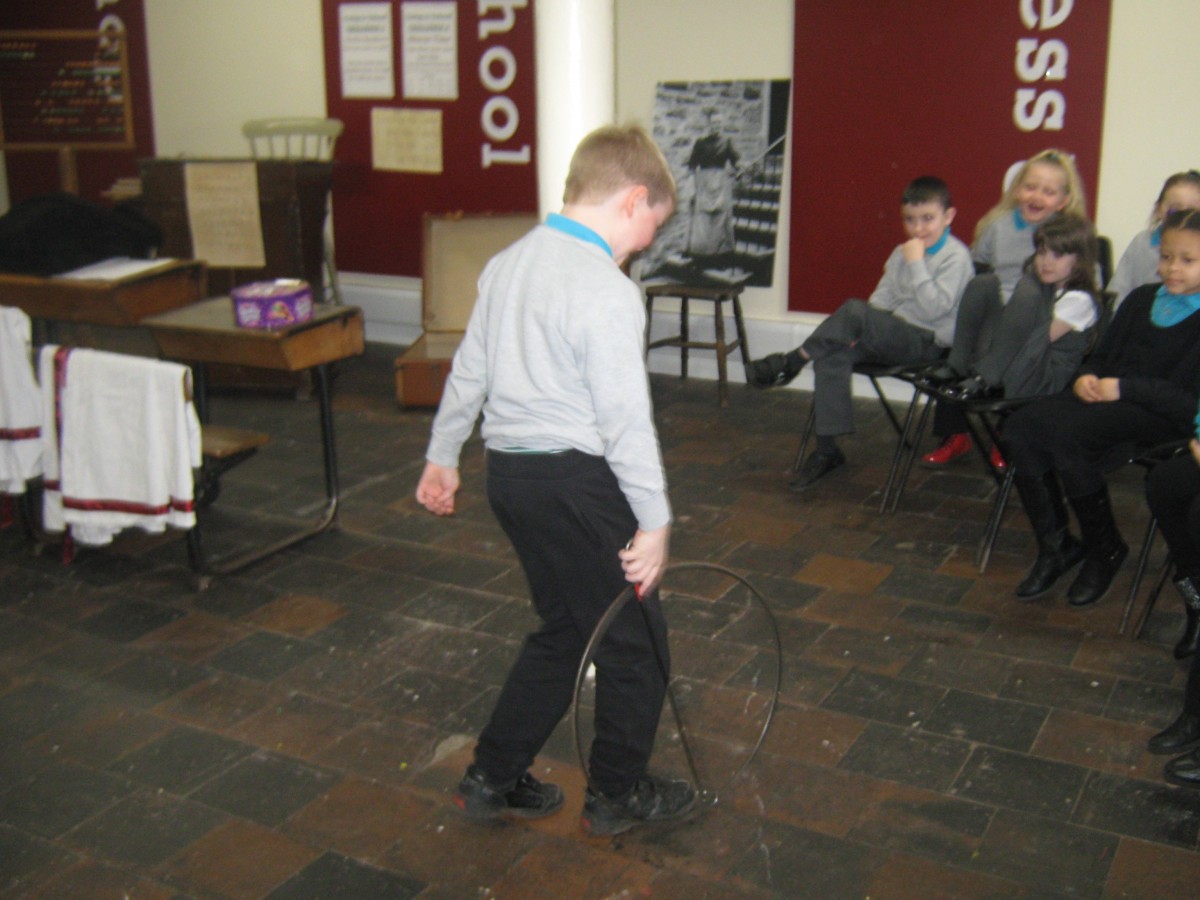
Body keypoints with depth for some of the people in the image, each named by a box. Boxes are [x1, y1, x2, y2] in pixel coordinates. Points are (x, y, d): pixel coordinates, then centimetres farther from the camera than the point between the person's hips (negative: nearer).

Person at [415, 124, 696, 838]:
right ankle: (620, 795, 25)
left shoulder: (509, 262, 9)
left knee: (564, 629, 22)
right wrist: (654, 522, -16)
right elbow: (626, 420, -21)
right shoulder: (608, 293, -18)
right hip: (577, 483, -9)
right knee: (636, 639, 9)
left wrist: (443, 456, 25)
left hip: (511, 471, 9)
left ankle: (494, 779, 30)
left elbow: (470, 369, 16)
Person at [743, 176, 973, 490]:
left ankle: (791, 363, -15)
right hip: (895, 337, 7)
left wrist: (915, 263, -19)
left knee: (853, 310, -29)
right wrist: (864, 332, -2)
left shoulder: (956, 256, -7)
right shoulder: (903, 252, 16)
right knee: (832, 356, -21)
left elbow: (934, 308, -18)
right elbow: (882, 297, 16)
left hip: (928, 343, -7)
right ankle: (827, 450, -18)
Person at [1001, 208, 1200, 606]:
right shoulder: (1142, 299, 17)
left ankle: (1105, 550, -10)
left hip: (1163, 416, -7)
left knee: (1064, 432, -31)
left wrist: (1125, 388, -18)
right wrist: (1087, 377, 1)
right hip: (1108, 400, 7)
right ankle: (1055, 544, -6)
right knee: (1020, 427, -18)